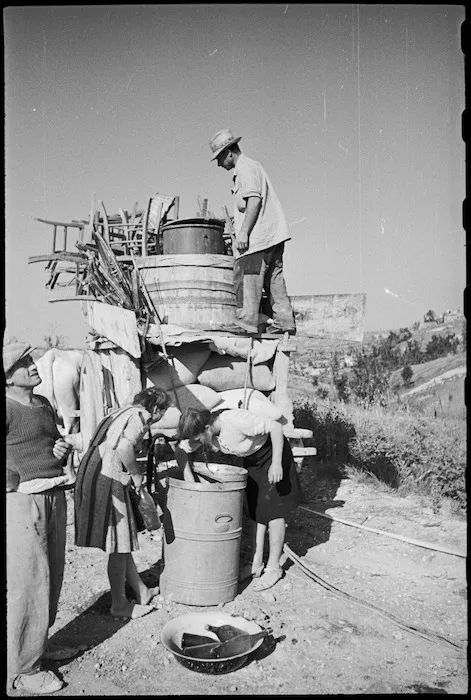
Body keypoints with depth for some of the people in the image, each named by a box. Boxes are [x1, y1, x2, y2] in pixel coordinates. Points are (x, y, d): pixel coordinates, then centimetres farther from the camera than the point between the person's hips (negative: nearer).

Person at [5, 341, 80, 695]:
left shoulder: (44, 404, 11)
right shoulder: (8, 408, -13)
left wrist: (63, 449, 2)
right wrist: (17, 482, -14)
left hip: (55, 497, 8)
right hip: (24, 502, -8)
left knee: (52, 576, 17)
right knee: (27, 583, 0)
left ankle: (39, 643, 37)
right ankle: (22, 667, 16)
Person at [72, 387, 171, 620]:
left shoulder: (122, 413, 19)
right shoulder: (140, 417, -9)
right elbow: (124, 447, -26)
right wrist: (136, 473, -12)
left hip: (92, 474, 10)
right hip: (108, 480, -10)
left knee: (122, 541, 17)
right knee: (119, 545, 3)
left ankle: (142, 592, 30)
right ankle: (119, 604, 16)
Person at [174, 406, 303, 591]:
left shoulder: (236, 420, -38)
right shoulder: (206, 430, -17)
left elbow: (276, 427, -31)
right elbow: (180, 450, -10)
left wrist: (276, 463, -32)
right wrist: (189, 479, -20)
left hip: (272, 453, -7)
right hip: (250, 458, 7)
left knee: (273, 510, -3)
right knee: (255, 511, 11)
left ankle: (273, 568, 9)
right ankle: (257, 564, 21)